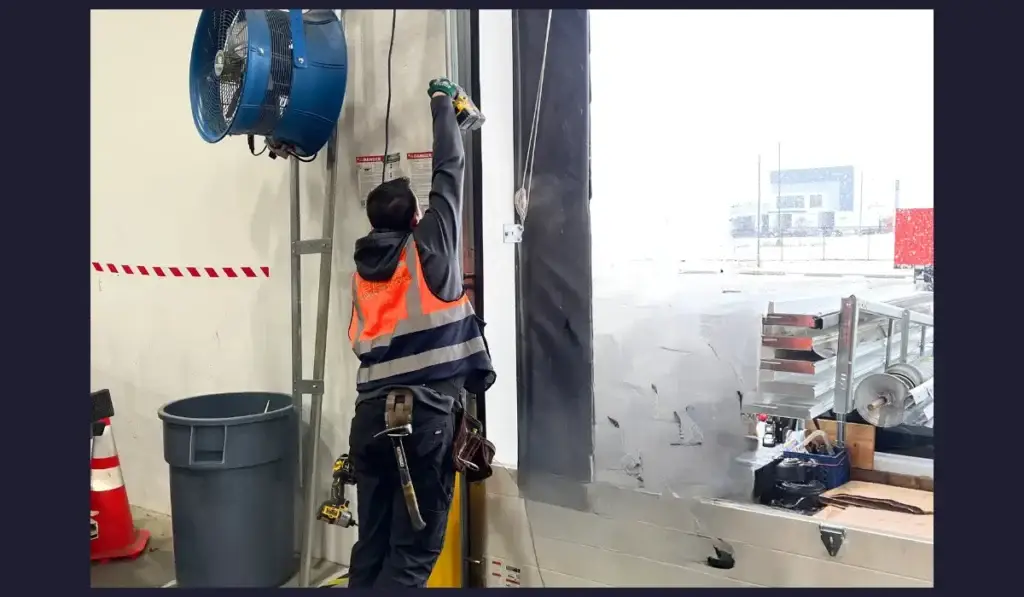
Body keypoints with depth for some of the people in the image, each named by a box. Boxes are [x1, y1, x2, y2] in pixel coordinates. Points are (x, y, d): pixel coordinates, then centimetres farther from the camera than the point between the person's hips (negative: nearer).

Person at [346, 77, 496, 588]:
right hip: (427, 412, -6)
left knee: (371, 542, 13)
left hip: (370, 412, 6)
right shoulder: (429, 244, 0)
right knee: (413, 550, 1)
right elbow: (449, 167, 8)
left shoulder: (363, 263, 15)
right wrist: (442, 103, 22)